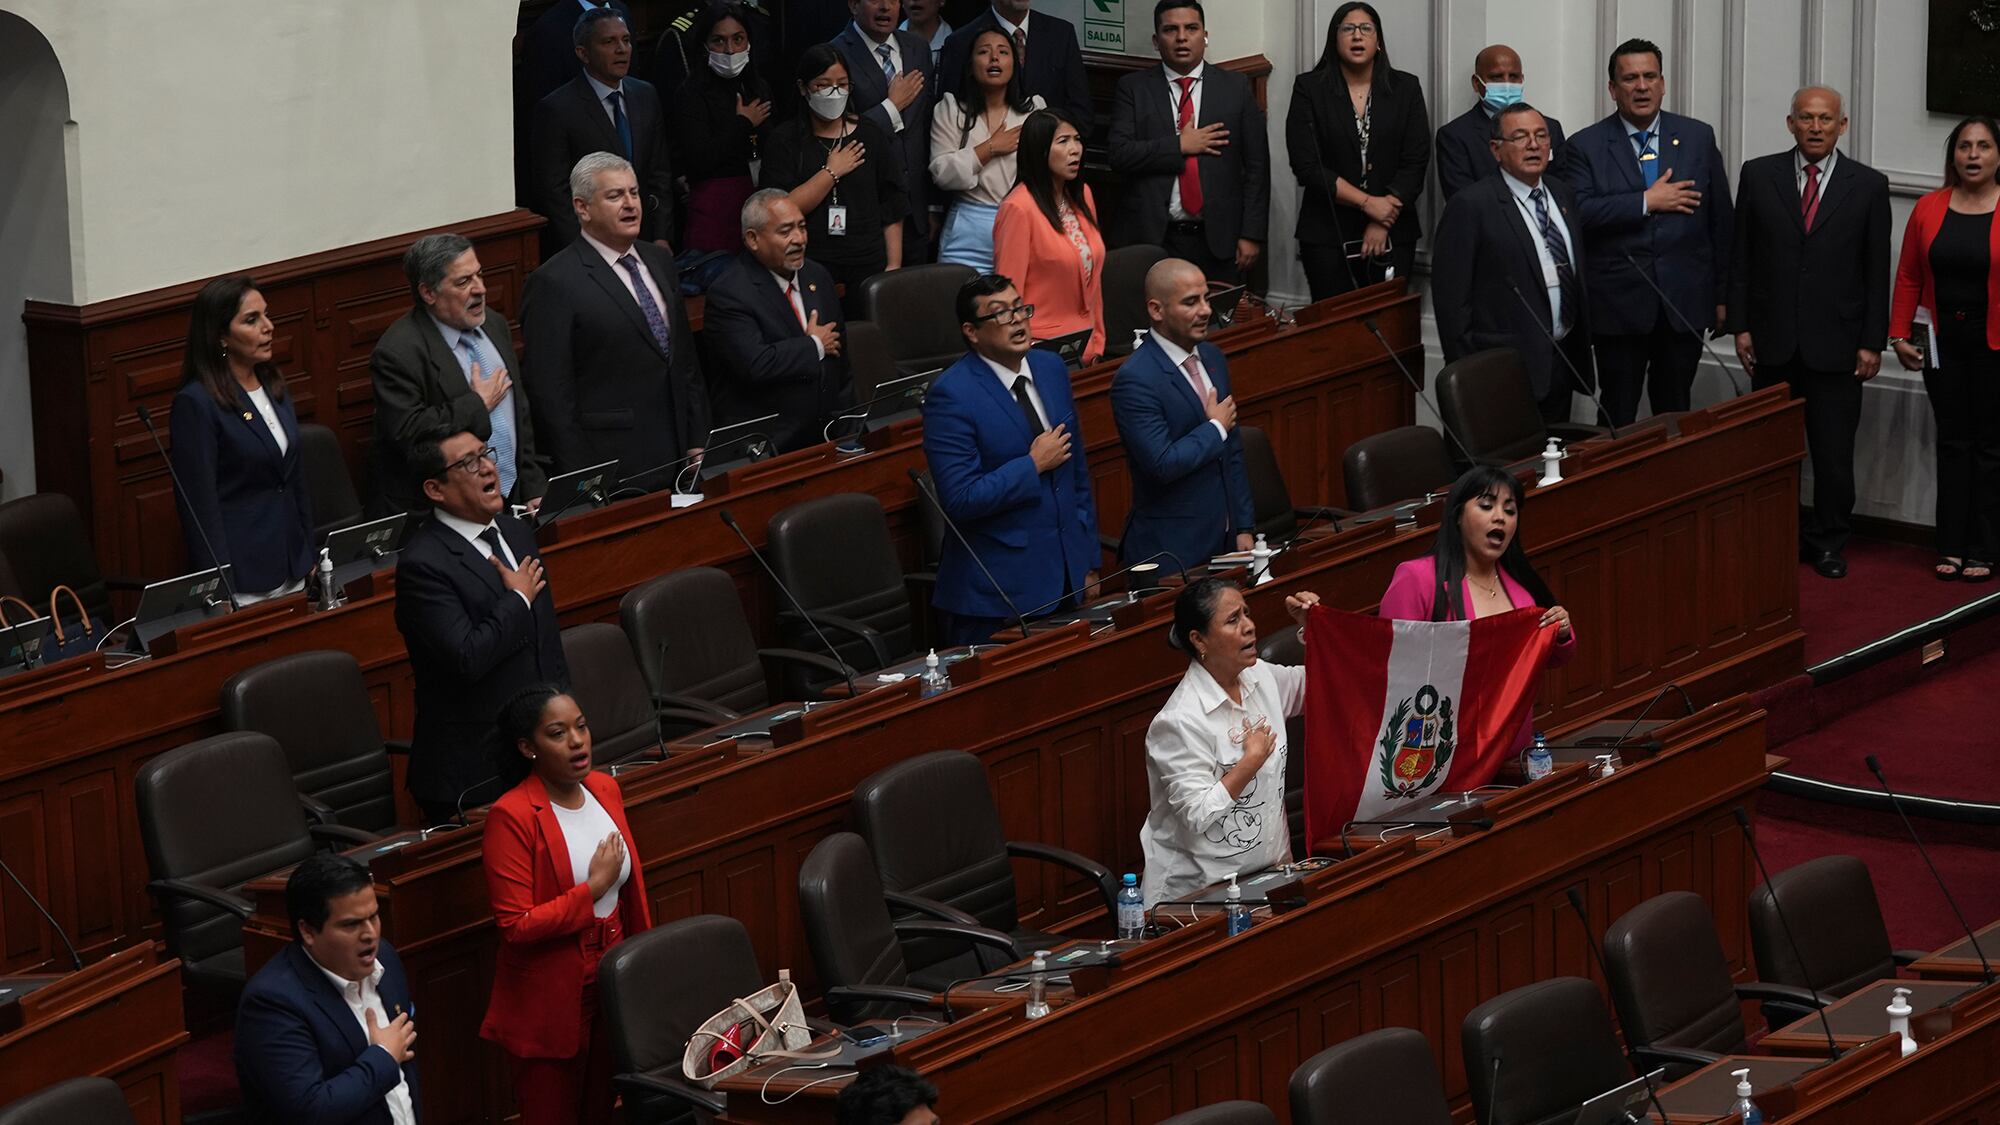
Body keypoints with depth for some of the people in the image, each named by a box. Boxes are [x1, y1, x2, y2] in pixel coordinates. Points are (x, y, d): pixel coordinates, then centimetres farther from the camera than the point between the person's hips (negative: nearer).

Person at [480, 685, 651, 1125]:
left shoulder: (604, 789, 3)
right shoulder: (511, 817, -19)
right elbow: (515, 926, -22)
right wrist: (594, 888, -20)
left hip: (613, 986, 6)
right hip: (549, 1003, -6)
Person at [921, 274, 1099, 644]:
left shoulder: (1051, 369, 8)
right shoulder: (951, 396, -14)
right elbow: (961, 500, -20)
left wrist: (1089, 562, 15)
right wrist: (1034, 465, -15)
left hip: (1067, 578, 6)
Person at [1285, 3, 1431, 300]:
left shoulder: (1406, 88, 6)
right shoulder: (1309, 89, 1)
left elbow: (1416, 162, 1)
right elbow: (1306, 166, -6)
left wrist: (1382, 224, -8)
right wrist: (1368, 202, -11)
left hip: (1392, 235, 1)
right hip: (1327, 234, -1)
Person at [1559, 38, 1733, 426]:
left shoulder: (1698, 138, 7)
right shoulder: (1586, 146, 0)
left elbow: (1720, 221, 9)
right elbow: (1578, 213, -15)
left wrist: (1723, 295, 9)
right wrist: (1647, 202, -18)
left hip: (1684, 303, 2)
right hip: (1618, 304, -2)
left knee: (1676, 414, 8)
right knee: (1618, 419, 4)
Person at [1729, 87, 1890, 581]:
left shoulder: (1868, 186, 1)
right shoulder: (1758, 176, 3)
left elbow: (1876, 271, 1)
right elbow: (1740, 257, 6)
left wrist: (1872, 343, -2)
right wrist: (1740, 325, 0)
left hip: (1836, 345, -1)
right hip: (1772, 338, 1)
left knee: (1834, 452, 3)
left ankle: (1828, 542, 16)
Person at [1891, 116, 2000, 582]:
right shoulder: (1929, 209, 2)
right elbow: (1908, 277, 7)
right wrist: (1900, 334, 2)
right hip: (1943, 342, 3)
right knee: (1952, 441, 8)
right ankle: (1951, 547, 12)